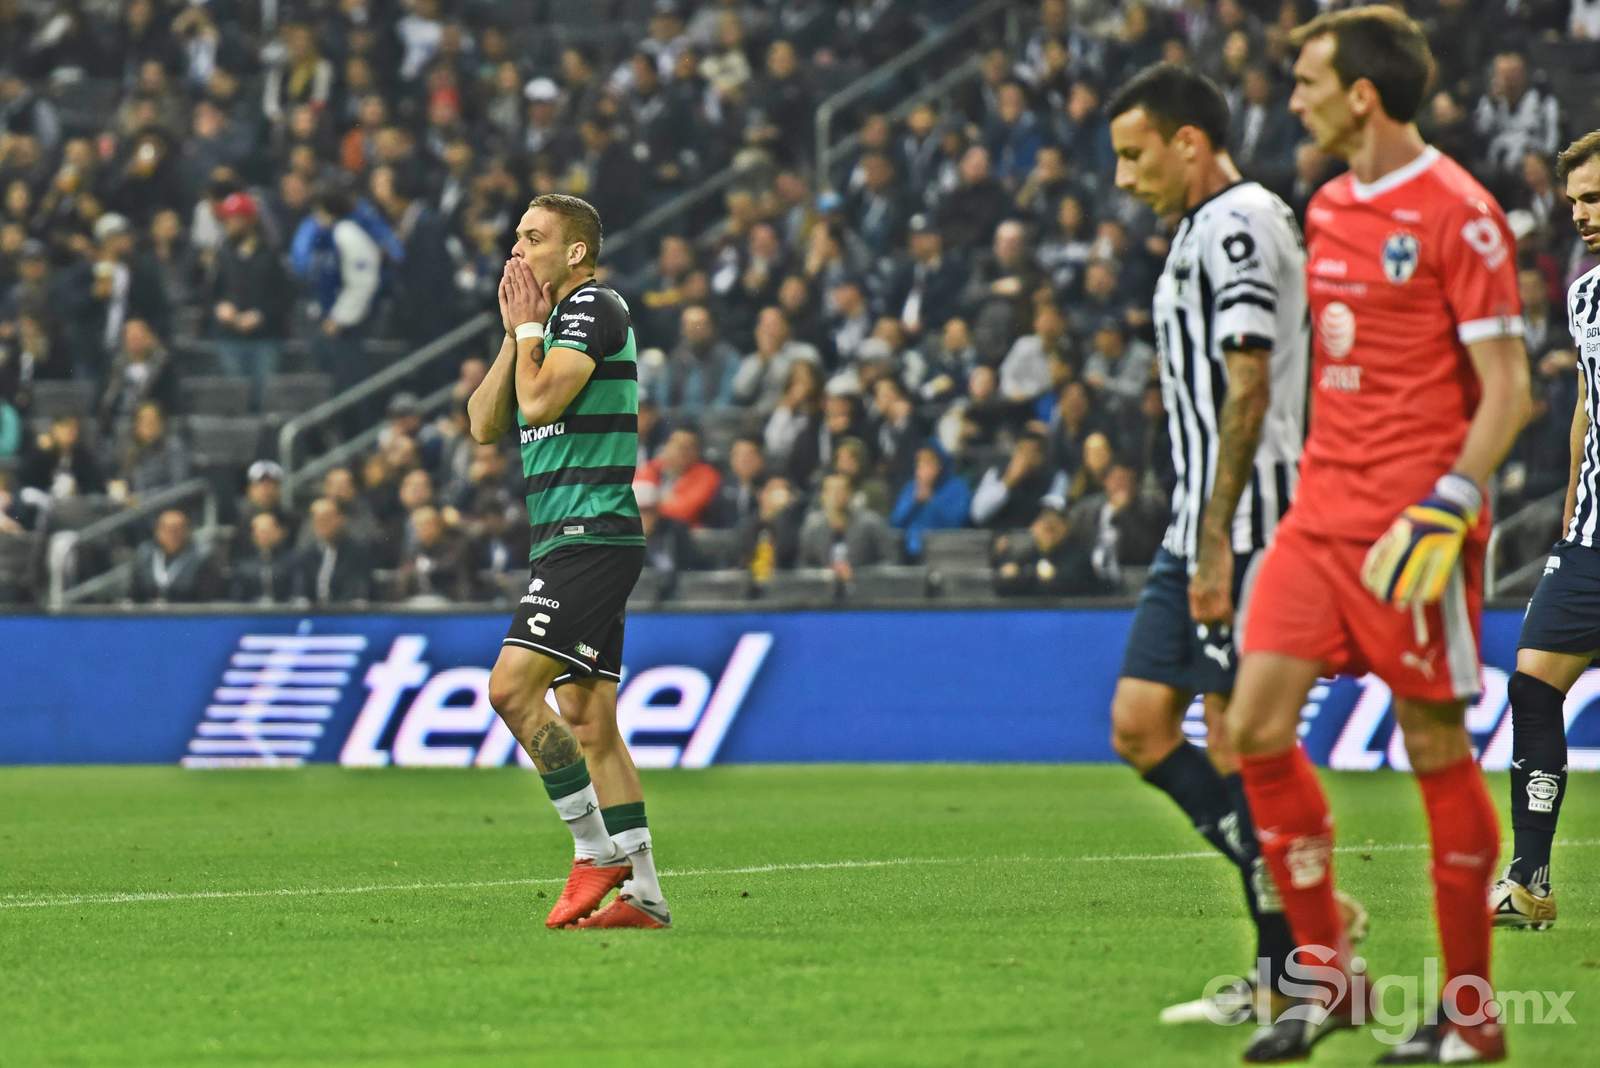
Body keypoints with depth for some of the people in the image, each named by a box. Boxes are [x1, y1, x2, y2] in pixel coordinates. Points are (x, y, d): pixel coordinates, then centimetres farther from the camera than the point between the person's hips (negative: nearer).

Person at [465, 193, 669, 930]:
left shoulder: (594, 309, -9)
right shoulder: (555, 322, 20)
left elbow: (541, 401, -19)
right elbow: (486, 425, 15)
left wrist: (528, 328, -4)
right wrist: (514, 333, 6)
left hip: (591, 534, -10)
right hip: (567, 543, 10)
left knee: (512, 689, -18)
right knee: (587, 720, 7)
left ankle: (597, 850, -11)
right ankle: (642, 894, 6)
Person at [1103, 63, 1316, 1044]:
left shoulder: (1241, 224, -12)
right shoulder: (1205, 231, 19)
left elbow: (1248, 393, -19)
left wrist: (1216, 548, -22)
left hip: (1243, 529, -10)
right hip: (1201, 533, 10)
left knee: (1237, 739, -8)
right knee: (1138, 727, 6)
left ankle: (1288, 963, -2)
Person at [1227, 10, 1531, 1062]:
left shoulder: (1456, 213, -11)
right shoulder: (1328, 207, 13)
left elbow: (1507, 390, -12)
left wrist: (1445, 511, -21)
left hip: (1413, 527, -7)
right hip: (1322, 511, 7)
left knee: (1436, 750, -1)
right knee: (1257, 725, -1)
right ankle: (1327, 975, 9)